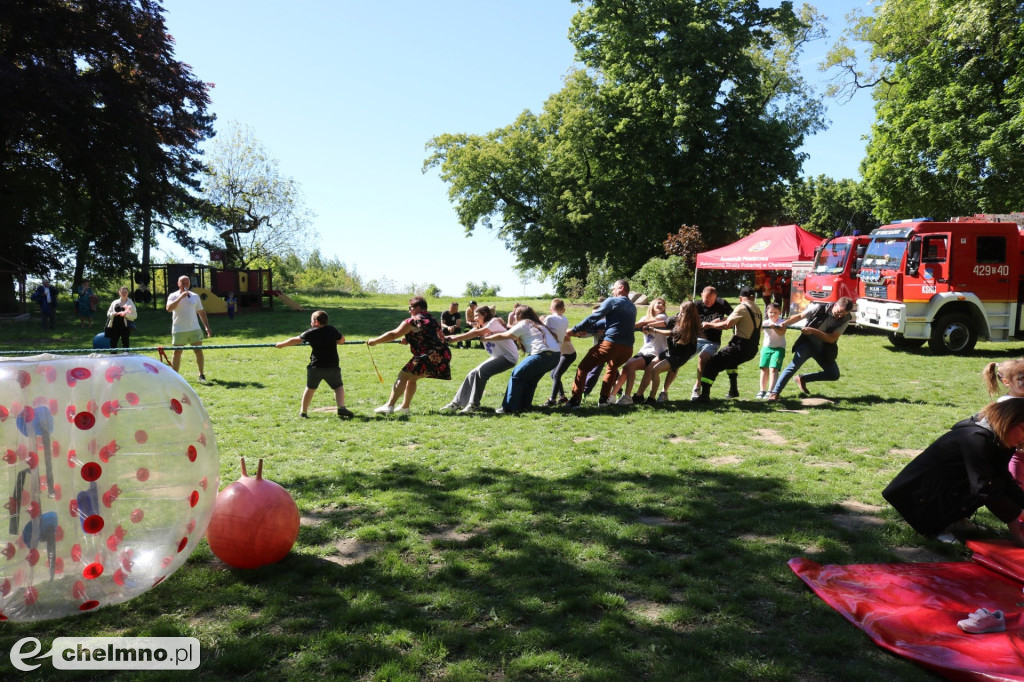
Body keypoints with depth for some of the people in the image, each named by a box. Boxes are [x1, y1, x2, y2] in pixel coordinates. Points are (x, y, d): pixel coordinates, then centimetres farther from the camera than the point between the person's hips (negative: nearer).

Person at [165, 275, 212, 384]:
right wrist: (181, 297, -20)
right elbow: (169, 308, -17)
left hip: (194, 329, 2)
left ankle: (201, 375, 5)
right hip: (179, 330, -2)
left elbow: (201, 312, 13)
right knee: (177, 352, 4)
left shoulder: (195, 296, 10)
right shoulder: (173, 296, 1)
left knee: (199, 351, -3)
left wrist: (207, 327, 7)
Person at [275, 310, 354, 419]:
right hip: (332, 367, 0)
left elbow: (295, 340, 9)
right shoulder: (332, 330, 0)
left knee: (310, 388, 18)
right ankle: (341, 408, -13)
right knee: (338, 387, 8)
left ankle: (303, 411, 24)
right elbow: (342, 340, 15)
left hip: (316, 366, 1)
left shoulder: (311, 333, -2)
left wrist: (281, 344, 23)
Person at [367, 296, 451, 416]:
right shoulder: (432, 321, 22)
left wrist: (374, 341, 5)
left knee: (403, 376, -7)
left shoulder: (412, 321, -2)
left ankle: (389, 406, -16)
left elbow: (393, 334, -3)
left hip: (429, 357, -9)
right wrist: (408, 340, 23)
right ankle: (405, 407, 25)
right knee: (411, 378, 22)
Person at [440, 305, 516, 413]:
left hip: (509, 357, -9)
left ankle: (474, 404, -16)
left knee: (481, 371, -24)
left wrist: (453, 339, -33)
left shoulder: (494, 322, -14)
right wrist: (451, 338, -21)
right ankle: (456, 403, 5)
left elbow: (476, 333, -29)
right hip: (497, 356, 9)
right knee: (473, 374, 0)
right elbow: (467, 335, -4)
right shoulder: (481, 327, 12)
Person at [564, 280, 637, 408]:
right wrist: (588, 330, 29)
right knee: (612, 368, 35)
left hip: (611, 344, -7)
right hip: (627, 349, 7)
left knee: (582, 368, 4)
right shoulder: (632, 307, 24)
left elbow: (593, 318, -2)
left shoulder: (612, 301, 2)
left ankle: (575, 401, -4)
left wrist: (574, 330, 6)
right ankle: (604, 399, 23)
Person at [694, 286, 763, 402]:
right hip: (752, 349, 8)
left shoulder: (742, 307, -9)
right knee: (731, 360, 36)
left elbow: (727, 325, -15)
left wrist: (710, 325, -3)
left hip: (740, 347, -8)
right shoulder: (757, 309, 14)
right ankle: (733, 390, 32)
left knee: (712, 364, -6)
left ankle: (705, 395, -15)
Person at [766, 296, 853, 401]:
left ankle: (802, 379, 14)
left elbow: (831, 339, -18)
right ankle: (775, 393, -22)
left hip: (824, 350, 3)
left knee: (834, 375, -2)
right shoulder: (819, 308, -16)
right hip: (807, 343, -3)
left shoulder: (845, 320, -11)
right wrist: (785, 323, -22)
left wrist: (813, 331, -29)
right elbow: (800, 316, -5)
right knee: (794, 365, -22)